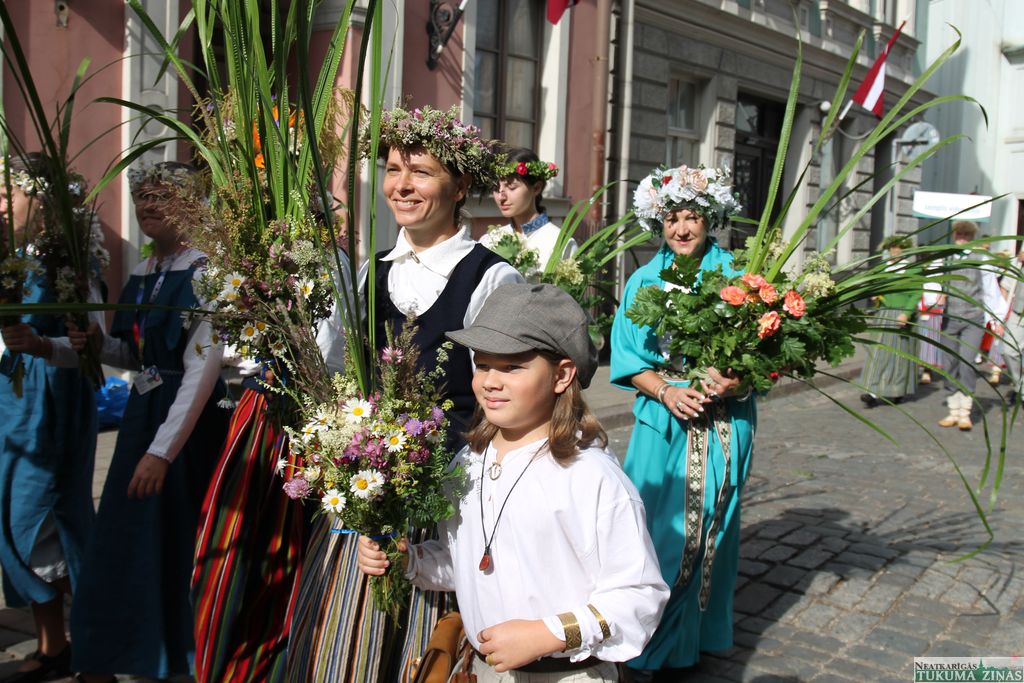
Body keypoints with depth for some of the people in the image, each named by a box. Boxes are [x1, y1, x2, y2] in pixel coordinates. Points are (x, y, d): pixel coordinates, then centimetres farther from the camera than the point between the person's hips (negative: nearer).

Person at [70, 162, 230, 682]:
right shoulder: (142, 274, 10)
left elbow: (203, 367, -20)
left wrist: (163, 449, -23)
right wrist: (98, 345, -4)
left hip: (191, 421, -7)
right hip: (143, 412, 8)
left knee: (177, 538, 3)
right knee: (125, 538, 13)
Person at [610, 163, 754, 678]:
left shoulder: (733, 277, 2)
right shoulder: (645, 280, 8)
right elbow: (628, 357, 4)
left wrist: (737, 382, -20)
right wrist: (666, 391, -12)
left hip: (723, 423, -1)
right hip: (662, 422, 1)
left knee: (708, 525, 2)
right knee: (658, 526, 3)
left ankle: (697, 634, 17)